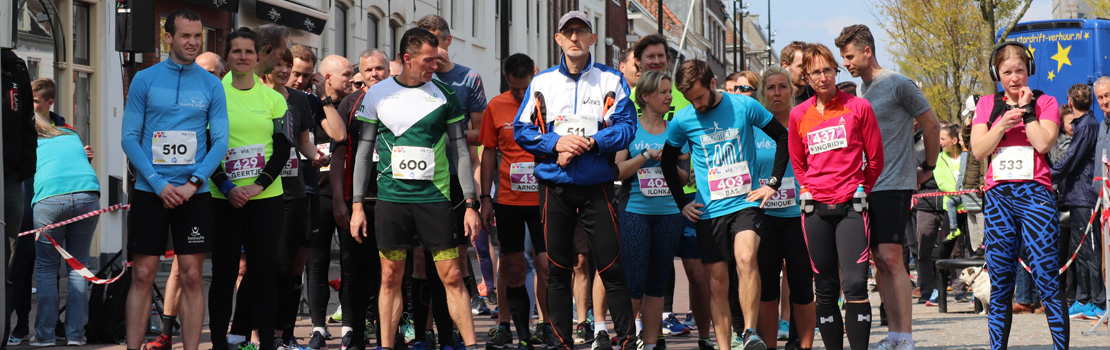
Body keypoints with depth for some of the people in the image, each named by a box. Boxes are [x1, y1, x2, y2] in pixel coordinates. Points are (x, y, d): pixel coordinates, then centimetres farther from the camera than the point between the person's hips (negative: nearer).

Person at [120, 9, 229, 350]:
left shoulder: (211, 85, 4)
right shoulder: (145, 79, 1)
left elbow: (220, 141, 2)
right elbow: (129, 137, -2)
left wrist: (193, 184, -12)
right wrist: (159, 185, -11)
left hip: (194, 194, 1)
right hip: (149, 191, -1)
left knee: (191, 277, 0)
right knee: (143, 276, -1)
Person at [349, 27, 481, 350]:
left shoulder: (444, 95, 4)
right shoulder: (377, 94, 4)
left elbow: (460, 152, 7)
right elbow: (364, 152, 9)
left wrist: (471, 204, 1)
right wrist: (357, 206, 4)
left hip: (435, 197, 0)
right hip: (391, 199, 1)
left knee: (452, 277, -3)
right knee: (390, 278, 3)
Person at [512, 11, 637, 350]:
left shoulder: (611, 80, 4)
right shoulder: (541, 82, 9)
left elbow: (625, 127, -5)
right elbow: (521, 129, 4)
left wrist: (590, 143, -18)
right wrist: (556, 143, -12)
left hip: (597, 185, -2)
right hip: (554, 186, 2)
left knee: (611, 266, -4)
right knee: (558, 268, 5)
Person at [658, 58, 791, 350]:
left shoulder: (744, 106, -4)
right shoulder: (682, 120, 0)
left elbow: (783, 137, 7)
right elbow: (668, 163, 16)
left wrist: (773, 184, 2)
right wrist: (682, 203, 9)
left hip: (745, 203, -2)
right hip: (709, 210, 2)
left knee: (745, 258, -26)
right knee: (718, 282, 2)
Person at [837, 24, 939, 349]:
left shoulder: (898, 85, -7)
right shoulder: (860, 89, 14)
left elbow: (932, 126, -2)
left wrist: (927, 168, 4)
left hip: (894, 185, -7)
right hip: (866, 186, 7)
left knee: (890, 258, -13)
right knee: (879, 261, 5)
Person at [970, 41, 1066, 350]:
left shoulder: (1045, 102, 8)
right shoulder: (988, 105, 15)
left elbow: (1043, 143, -8)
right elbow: (978, 150, 5)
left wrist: (1026, 109, -4)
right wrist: (1003, 125, -7)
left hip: (1035, 195, -3)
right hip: (998, 197, 3)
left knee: (1047, 280, -9)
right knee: (1000, 284, 3)